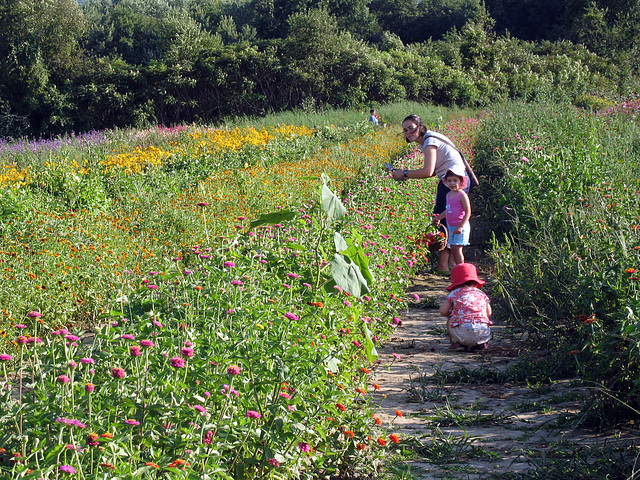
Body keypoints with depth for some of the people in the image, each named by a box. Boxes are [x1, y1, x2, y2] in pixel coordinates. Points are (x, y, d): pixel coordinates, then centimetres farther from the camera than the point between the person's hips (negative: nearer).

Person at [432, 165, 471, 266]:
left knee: (457, 249, -9)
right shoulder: (449, 195, 11)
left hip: (460, 227, -8)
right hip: (451, 227, 8)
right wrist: (438, 218, 34)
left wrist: (461, 226, -22)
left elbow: (468, 212, -16)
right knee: (453, 249, 9)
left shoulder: (462, 195, -13)